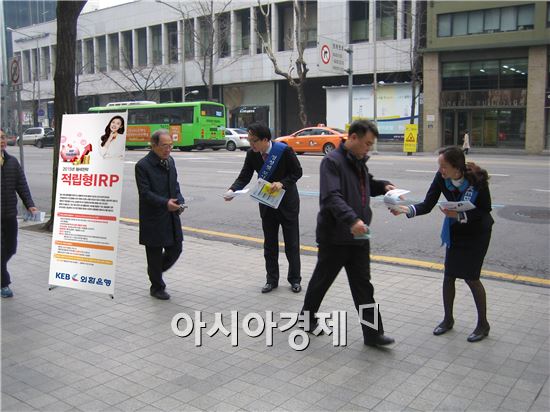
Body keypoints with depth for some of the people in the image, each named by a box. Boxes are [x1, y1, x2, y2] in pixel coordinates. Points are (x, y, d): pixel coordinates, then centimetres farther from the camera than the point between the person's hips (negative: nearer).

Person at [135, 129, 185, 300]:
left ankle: (155, 271, 38)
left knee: (175, 249, 11)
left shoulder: (170, 161, 9)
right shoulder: (142, 166, -13)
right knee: (155, 254, 7)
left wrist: (179, 201, -4)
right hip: (153, 219, -6)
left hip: (171, 216, 7)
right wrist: (165, 203, -28)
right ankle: (157, 287, 25)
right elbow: (145, 193, -17)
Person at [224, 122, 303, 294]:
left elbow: (297, 172, -12)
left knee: (292, 244, 6)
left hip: (287, 203, -4)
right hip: (266, 204, 4)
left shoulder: (284, 150, -20)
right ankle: (272, 280, 22)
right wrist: (232, 190, -27)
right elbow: (244, 177, -8)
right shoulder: (251, 154, -8)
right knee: (270, 245, 11)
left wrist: (282, 183, -28)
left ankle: (295, 279, 20)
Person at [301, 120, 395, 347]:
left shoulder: (359, 161, 12)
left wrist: (383, 186, 8)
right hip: (334, 237, -7)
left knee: (363, 286, 9)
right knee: (322, 280, 12)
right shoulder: (332, 161, -16)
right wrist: (352, 219, -40)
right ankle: (307, 317, 34)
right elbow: (332, 197, -28)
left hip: (358, 236, 7)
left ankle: (372, 332, 14)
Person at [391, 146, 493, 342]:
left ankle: (483, 324, 16)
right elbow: (428, 205, -15)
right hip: (455, 230, 4)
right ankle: (448, 319, 25)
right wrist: (407, 209, -33)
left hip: (477, 232, -4)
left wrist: (460, 215, -31)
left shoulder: (477, 179, -26)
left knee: (471, 277, -4)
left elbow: (485, 210, -18)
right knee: (449, 275, 6)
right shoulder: (441, 178, -17)